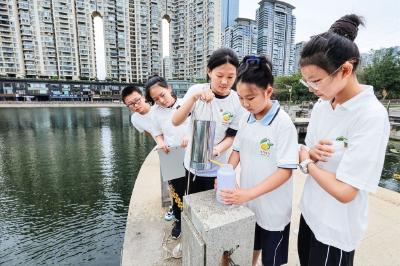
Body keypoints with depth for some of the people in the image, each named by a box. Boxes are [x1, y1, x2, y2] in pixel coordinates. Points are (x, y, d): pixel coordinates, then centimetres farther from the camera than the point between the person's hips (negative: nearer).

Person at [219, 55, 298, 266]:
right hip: (246, 202, 5)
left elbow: (285, 171, -22)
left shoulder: (283, 124, -21)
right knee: (250, 249, 27)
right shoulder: (246, 118, -2)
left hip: (273, 208, -4)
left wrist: (249, 193, -28)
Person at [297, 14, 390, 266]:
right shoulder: (321, 106, -3)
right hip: (310, 212, 6)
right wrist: (312, 153, -16)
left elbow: (344, 192, -26)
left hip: (336, 228, -6)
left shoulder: (372, 116, -24)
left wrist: (306, 162, -12)